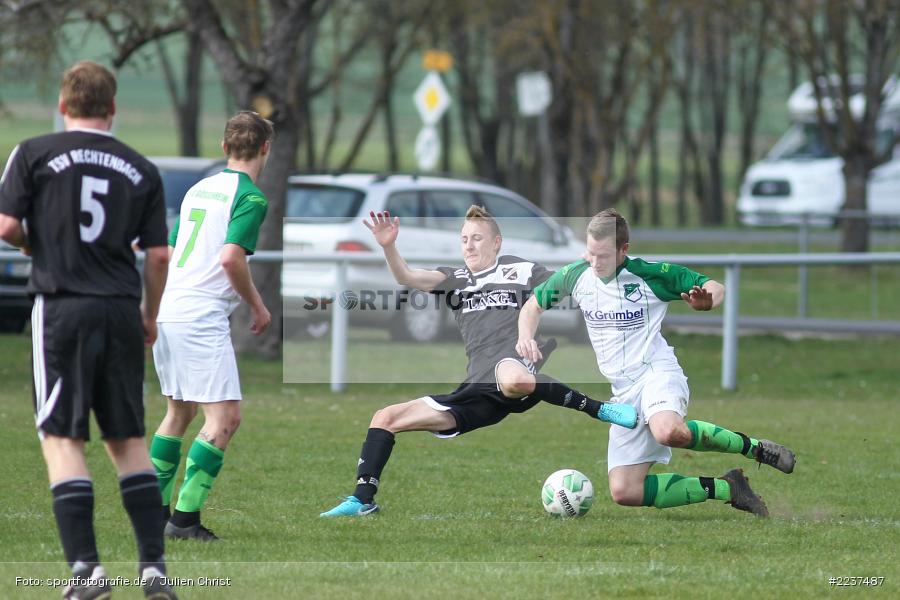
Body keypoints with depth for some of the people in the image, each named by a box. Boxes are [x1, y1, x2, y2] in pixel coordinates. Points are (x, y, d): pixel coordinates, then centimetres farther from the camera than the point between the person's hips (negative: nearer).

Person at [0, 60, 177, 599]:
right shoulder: (141, 170, 7)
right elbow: (159, 255, 6)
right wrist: (151, 316, 20)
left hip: (62, 307, -3)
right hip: (121, 311, 3)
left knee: (62, 438, 0)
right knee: (129, 439, 12)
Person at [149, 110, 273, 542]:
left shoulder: (199, 189, 16)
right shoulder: (250, 196, -8)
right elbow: (231, 257, -19)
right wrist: (258, 306, -6)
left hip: (167, 312, 9)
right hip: (201, 319, -9)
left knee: (178, 412, 21)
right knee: (224, 418, -7)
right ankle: (185, 517, -13)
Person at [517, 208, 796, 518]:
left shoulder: (652, 274, -8)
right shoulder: (575, 277, 3)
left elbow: (716, 288, -1)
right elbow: (533, 305, 20)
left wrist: (706, 300, -25)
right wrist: (526, 337, -1)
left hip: (657, 373, -6)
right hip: (624, 392, 6)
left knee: (668, 431, -42)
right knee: (624, 492, -8)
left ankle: (754, 448, -19)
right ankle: (725, 488, 2)